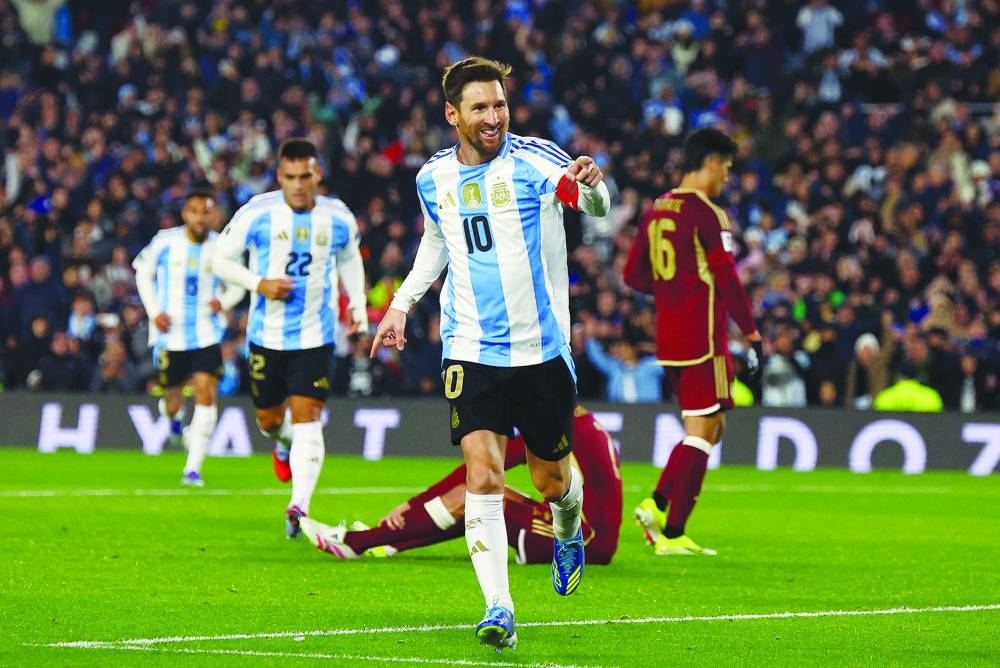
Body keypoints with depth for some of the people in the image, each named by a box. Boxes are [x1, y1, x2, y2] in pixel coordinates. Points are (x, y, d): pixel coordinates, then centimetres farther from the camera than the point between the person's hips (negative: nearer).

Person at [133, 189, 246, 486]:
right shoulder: (165, 242, -5)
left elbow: (237, 285, 12)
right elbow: (143, 273, 8)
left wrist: (224, 301, -10)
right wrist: (154, 311, -4)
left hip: (207, 334, 0)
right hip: (170, 333, 0)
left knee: (206, 392, -16)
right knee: (172, 400, 8)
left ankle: (193, 469, -12)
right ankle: (174, 418, 49)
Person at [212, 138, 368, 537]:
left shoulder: (339, 219, -1)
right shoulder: (255, 214, -9)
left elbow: (349, 260, 19)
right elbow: (222, 260, -1)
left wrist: (357, 303, 5)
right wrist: (259, 283, -17)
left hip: (315, 336, -1)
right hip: (266, 336, 1)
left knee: (306, 416, -14)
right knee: (269, 420, 13)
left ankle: (300, 505, -21)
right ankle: (284, 444, 50)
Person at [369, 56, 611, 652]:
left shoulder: (533, 158, -10)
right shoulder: (434, 179, 3)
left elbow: (596, 205, -28)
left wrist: (591, 184, -51)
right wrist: (402, 303, 18)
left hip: (542, 350, -1)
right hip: (471, 351, 2)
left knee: (552, 479, 12)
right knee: (483, 475, -15)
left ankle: (569, 534, 48)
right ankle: (499, 610, -15)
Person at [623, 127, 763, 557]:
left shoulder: (655, 211, 11)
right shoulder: (707, 214, -13)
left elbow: (634, 276, 15)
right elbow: (727, 279, -16)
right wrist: (752, 334, -11)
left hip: (668, 339, 8)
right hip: (703, 342, -8)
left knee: (710, 427, 18)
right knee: (702, 432, -3)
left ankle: (656, 505, 7)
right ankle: (671, 534, -6)